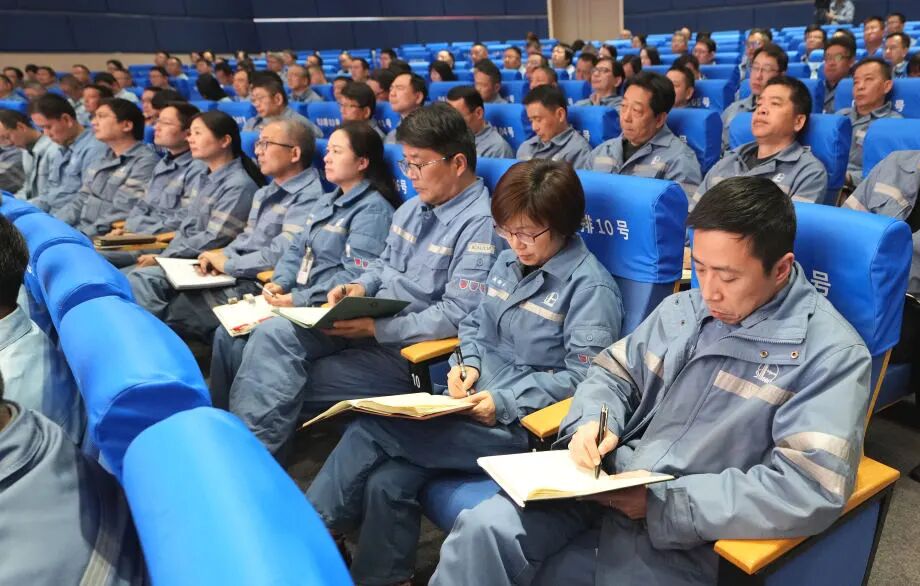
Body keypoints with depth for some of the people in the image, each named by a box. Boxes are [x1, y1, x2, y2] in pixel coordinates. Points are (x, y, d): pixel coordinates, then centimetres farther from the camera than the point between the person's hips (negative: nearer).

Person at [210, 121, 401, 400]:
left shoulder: (373, 209, -11)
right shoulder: (326, 202, 19)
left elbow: (356, 276, -20)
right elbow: (297, 250, 20)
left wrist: (300, 299, -20)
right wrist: (280, 283, 0)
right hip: (293, 298, 9)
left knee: (246, 343, -19)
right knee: (226, 333, -5)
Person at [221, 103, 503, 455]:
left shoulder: (481, 224, -15)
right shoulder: (413, 207, 12)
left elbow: (458, 315, -22)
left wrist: (376, 326, -22)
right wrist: (360, 287, 2)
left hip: (411, 349, -8)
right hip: (368, 325, 8)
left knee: (293, 385, -15)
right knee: (273, 334, -14)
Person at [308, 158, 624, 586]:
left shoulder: (590, 285, -11)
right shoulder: (508, 262, 11)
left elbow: (586, 376, -15)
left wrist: (506, 403, -20)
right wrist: (468, 363, -2)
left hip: (524, 422, -7)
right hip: (472, 403, 7)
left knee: (371, 431, -17)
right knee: (387, 482, -17)